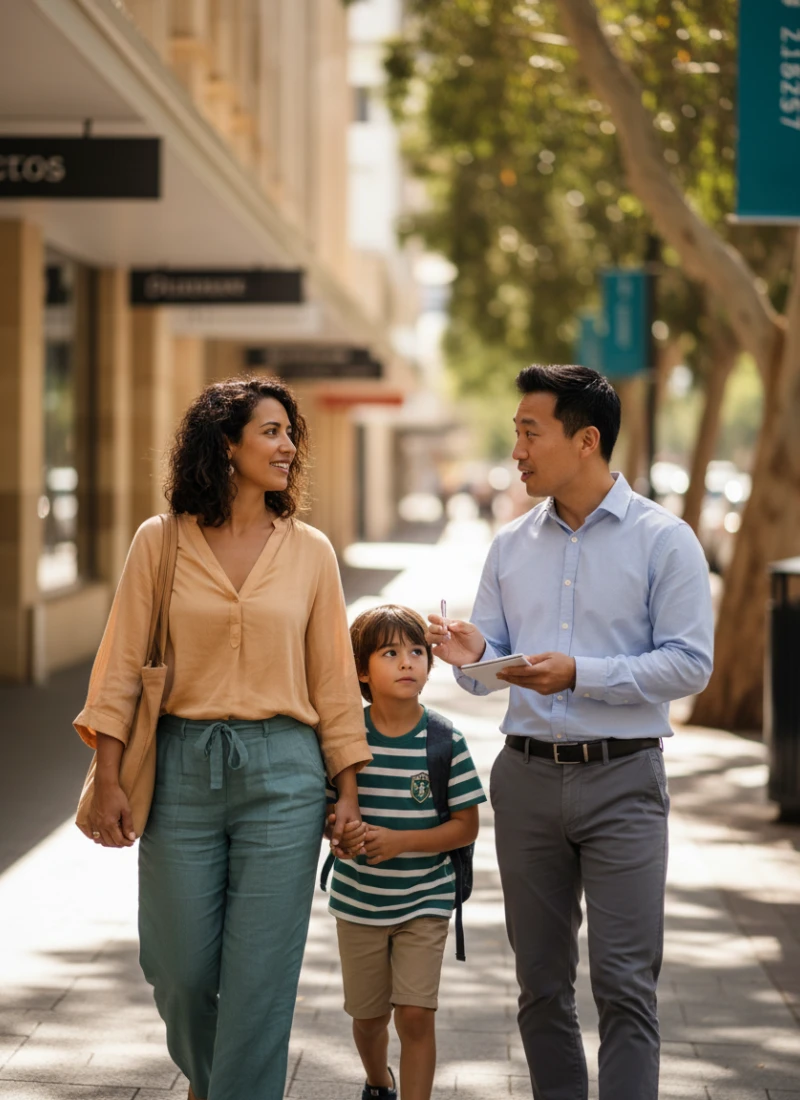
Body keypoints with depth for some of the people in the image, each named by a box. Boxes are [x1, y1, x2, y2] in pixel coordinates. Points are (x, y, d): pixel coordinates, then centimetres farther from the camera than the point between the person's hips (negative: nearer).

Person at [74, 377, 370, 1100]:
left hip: (281, 771, 0)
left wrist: (348, 790, 5)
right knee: (180, 970, 7)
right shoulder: (161, 543, 2)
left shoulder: (310, 551, 6)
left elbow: (333, 677, 8)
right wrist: (109, 779, -5)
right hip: (183, 768, 0)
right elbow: (122, 665, 2)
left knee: (261, 976, -3)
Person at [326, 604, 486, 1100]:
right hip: (359, 899, 2)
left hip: (424, 901, -2)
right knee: (368, 1014, 16)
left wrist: (403, 841, -21)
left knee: (416, 1015, -12)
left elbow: (467, 825, -8)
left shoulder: (444, 740, -10)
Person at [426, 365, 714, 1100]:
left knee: (625, 983, -7)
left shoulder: (663, 540, -4)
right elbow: (493, 659, 14)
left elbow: (690, 662, -10)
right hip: (527, 776, 5)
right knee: (541, 983, 10)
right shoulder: (512, 545, 11)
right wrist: (472, 658, -11)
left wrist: (580, 674, -20)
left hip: (621, 779, -5)